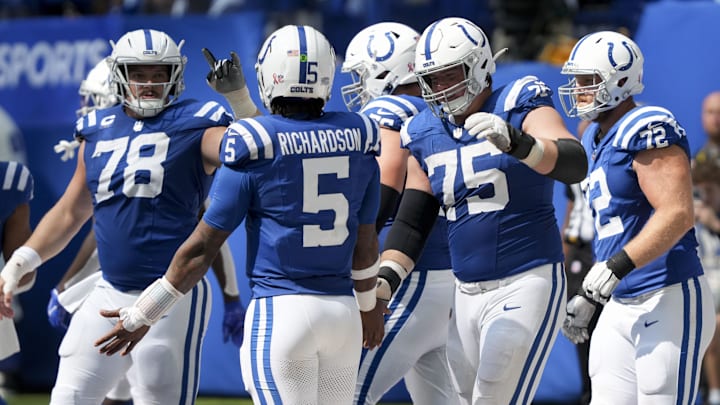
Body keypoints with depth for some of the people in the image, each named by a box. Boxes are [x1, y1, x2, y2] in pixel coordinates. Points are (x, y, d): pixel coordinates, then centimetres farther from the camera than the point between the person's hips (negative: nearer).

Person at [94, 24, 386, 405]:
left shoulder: (254, 150, -8)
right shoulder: (358, 142, 5)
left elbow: (201, 248, -5)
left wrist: (142, 316, 6)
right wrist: (368, 303, 37)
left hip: (280, 312, -5)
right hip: (343, 311, 5)